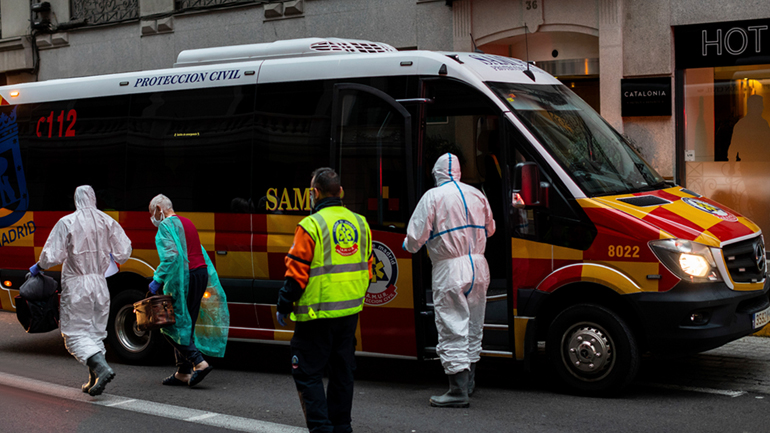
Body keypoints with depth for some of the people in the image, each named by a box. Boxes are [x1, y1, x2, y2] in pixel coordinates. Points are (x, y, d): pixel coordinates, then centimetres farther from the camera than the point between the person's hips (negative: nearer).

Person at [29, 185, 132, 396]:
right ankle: (94, 380, 13)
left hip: (76, 285, -5)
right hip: (100, 284, 5)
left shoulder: (67, 223, -11)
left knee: (76, 332, -1)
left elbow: (52, 256, -12)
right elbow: (123, 253, 5)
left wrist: (38, 268, 7)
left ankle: (102, 367, -22)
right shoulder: (107, 222, 2)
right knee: (96, 331, 14)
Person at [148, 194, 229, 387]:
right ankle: (183, 372, 14)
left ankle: (199, 362, -13)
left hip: (184, 277, -9)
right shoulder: (187, 223, 20)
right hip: (202, 273, 9)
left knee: (172, 326, -3)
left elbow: (170, 256, -22)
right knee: (186, 325, 12)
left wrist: (157, 280, -16)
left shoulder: (166, 226, -8)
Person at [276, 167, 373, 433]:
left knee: (307, 372, 2)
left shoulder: (311, 226, -14)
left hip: (317, 313, -7)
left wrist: (283, 307, -3)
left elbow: (297, 273, -14)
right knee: (343, 370, 16)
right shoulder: (360, 224, 8)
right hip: (350, 311, 7)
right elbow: (366, 269, 15)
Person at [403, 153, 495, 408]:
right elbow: (489, 229, 23)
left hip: (450, 271, -6)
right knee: (473, 326, 18)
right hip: (478, 266, 6)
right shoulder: (476, 195, 10)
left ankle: (459, 390, -7)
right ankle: (469, 380, 30)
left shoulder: (433, 197, -7)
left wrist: (409, 246, 12)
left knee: (452, 329, -5)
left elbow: (416, 235, -10)